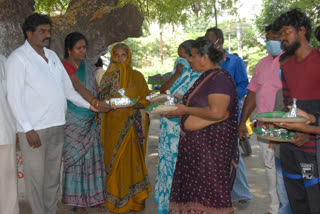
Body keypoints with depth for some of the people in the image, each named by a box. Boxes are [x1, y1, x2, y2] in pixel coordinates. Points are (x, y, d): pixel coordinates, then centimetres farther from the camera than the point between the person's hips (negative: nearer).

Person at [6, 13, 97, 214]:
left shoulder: (52, 55, 14)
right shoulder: (18, 58, -6)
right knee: (36, 178, 1)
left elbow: (67, 88, 18)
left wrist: (89, 105, 10)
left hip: (57, 126, 7)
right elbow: (15, 97, -11)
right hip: (34, 129, -6)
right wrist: (28, 129, -17)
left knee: (53, 176, 15)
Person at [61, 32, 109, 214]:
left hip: (89, 119, 6)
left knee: (91, 155, 7)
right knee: (75, 155, -2)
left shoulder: (89, 67, 13)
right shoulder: (65, 66, -8)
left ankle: (92, 195, 19)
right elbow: (78, 86, -23)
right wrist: (95, 102, -37)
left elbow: (96, 89, 11)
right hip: (73, 120, -6)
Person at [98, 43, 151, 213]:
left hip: (131, 126, -1)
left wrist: (133, 103, -15)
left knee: (131, 160, -2)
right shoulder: (108, 76, 10)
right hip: (112, 125, 1)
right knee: (114, 160, 0)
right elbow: (101, 100, 7)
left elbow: (146, 100, 4)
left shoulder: (137, 76, 7)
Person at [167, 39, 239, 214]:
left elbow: (216, 112, -26)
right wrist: (178, 110, 11)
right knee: (193, 186, 14)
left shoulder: (220, 78, -15)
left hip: (212, 144, -10)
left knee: (209, 190, -2)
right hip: (195, 142, 10)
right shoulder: (205, 77, 15)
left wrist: (186, 110, -17)